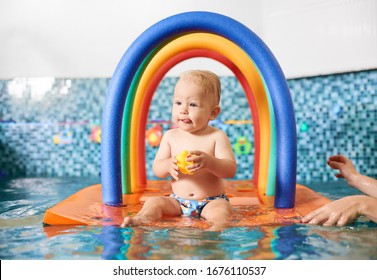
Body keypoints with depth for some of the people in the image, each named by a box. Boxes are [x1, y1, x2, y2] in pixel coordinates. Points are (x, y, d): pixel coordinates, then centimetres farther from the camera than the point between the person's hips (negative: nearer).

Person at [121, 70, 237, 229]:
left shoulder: (217, 136, -7)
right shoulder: (170, 136, 2)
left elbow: (231, 170, -14)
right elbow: (156, 169, 2)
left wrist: (208, 162, -34)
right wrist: (169, 165, -23)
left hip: (211, 202, -3)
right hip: (178, 201, 3)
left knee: (221, 212, -32)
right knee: (153, 202, -17)